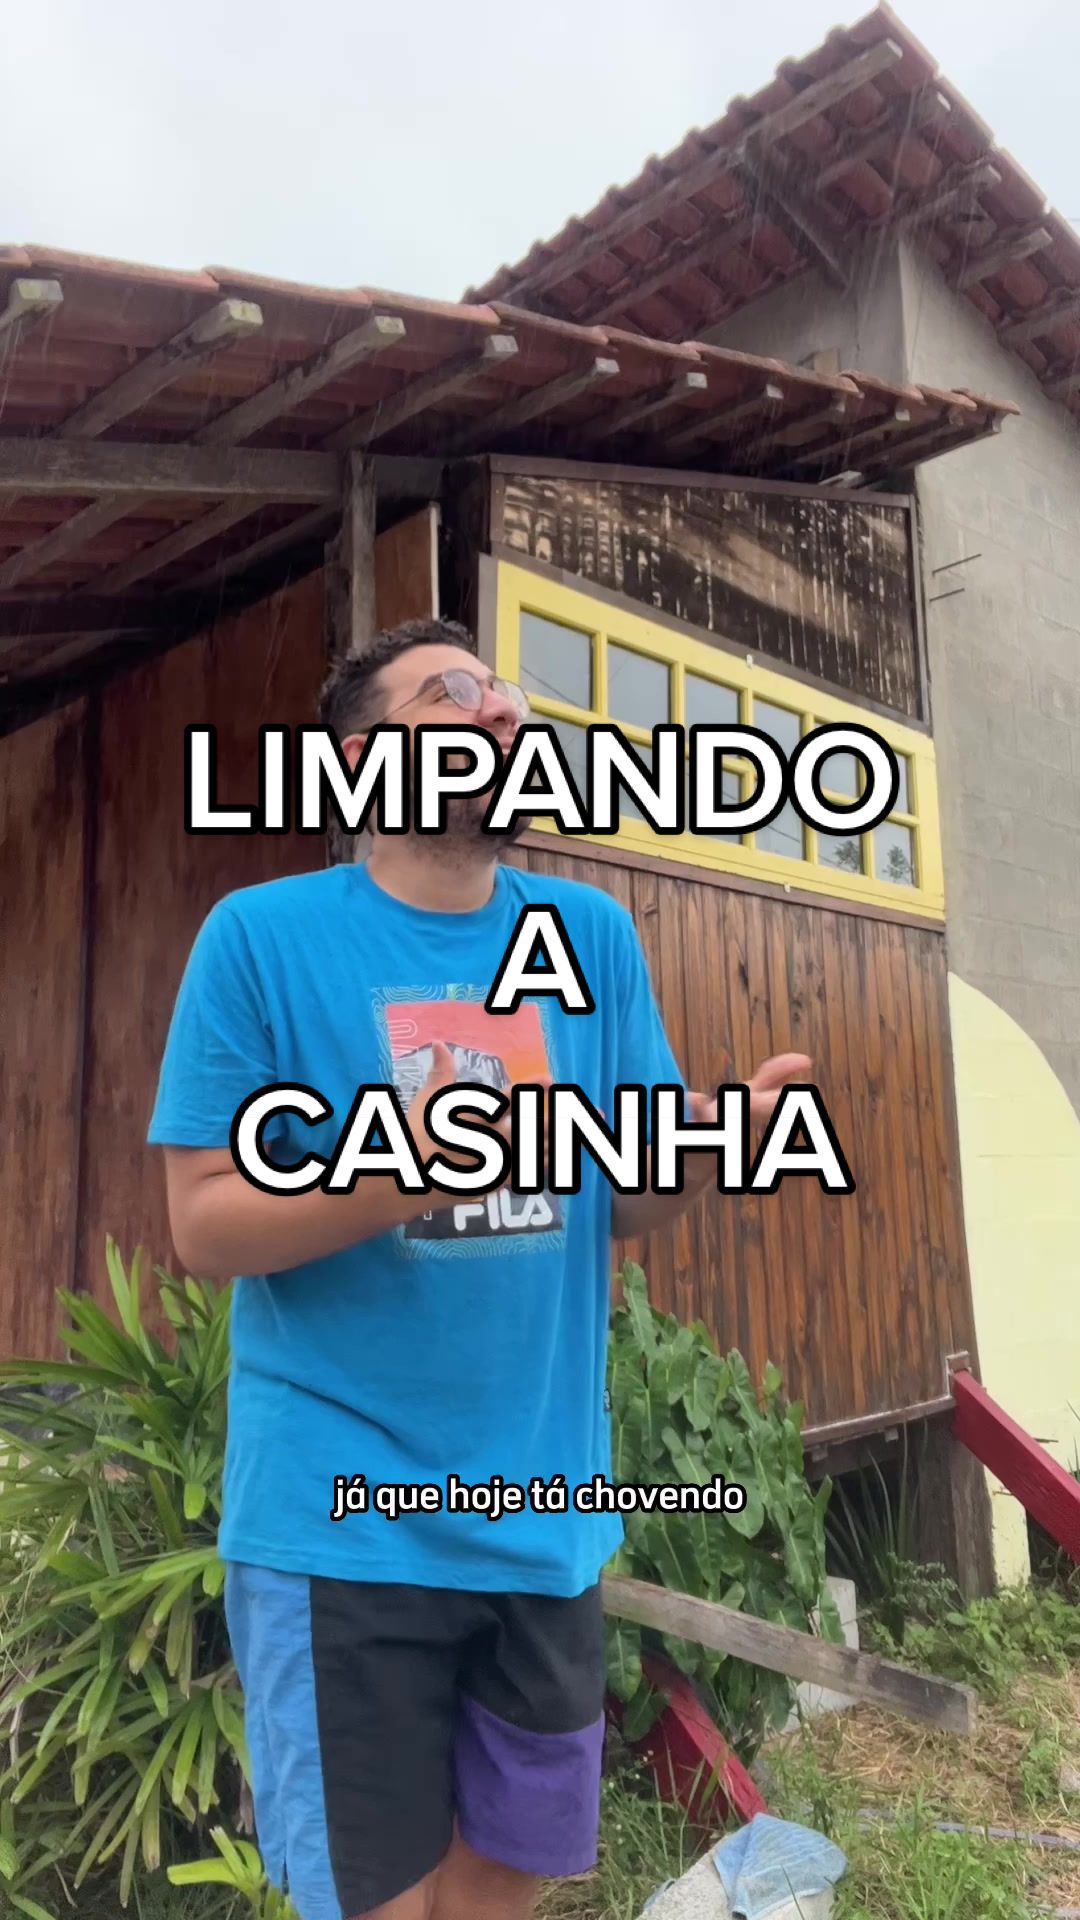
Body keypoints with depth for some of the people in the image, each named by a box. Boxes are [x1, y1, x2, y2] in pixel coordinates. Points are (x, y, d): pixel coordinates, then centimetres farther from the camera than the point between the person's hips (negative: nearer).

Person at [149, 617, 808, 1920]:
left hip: (544, 1514, 4)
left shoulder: (590, 934, 2)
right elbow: (204, 1227, -10)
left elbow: (626, 1204, 4)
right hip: (337, 1520, -3)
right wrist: (397, 1174, -27)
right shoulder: (262, 935, -9)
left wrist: (703, 1143, -18)